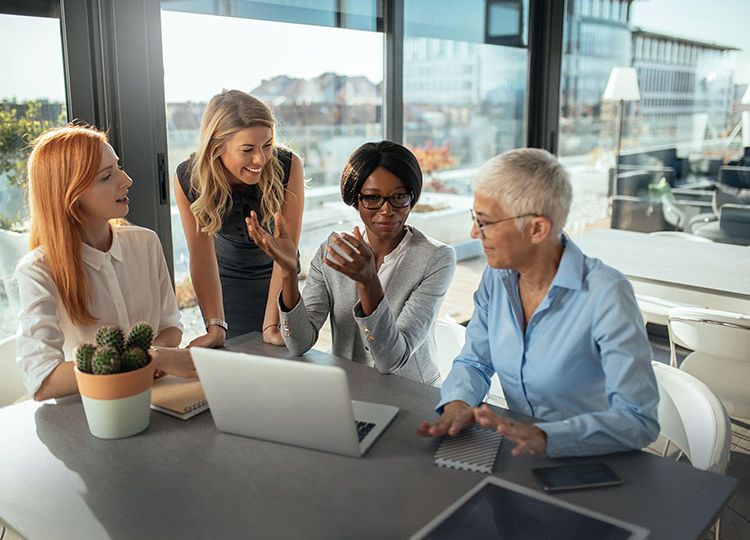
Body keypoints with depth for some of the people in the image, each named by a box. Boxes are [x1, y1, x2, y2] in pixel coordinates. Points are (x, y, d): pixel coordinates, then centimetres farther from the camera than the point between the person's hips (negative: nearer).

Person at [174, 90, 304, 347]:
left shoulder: (288, 167, -30)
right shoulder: (188, 178, -25)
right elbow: (202, 257, -23)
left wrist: (271, 326, -32)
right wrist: (216, 327, -30)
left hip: (272, 275, 0)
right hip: (225, 279, 0)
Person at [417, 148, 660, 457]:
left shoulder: (606, 295, -20)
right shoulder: (496, 278, 0)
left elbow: (639, 420, -24)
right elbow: (474, 362, 8)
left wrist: (545, 437, -38)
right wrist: (458, 403, -14)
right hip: (518, 455, 6)